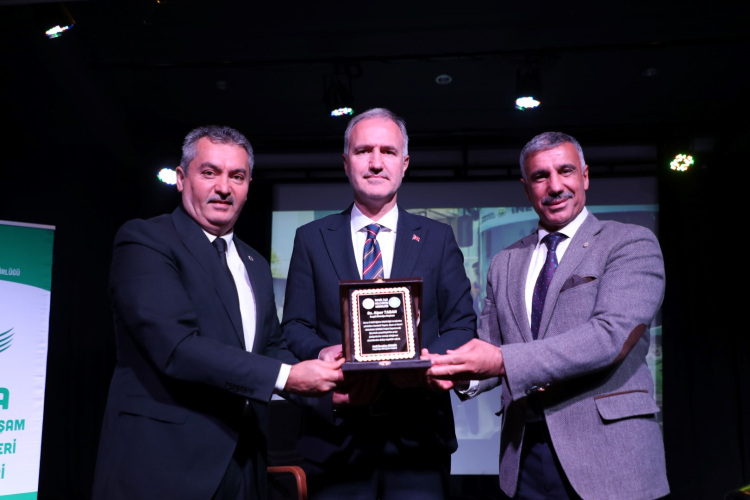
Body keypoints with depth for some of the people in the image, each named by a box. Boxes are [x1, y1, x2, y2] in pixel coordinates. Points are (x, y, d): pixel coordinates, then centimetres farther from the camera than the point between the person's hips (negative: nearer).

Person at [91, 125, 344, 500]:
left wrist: (320, 375, -6)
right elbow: (176, 347, -20)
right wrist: (284, 376, -20)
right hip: (163, 465, -7)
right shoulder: (144, 240, -9)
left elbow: (271, 347, 15)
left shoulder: (255, 265, 15)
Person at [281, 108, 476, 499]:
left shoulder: (438, 238, 7)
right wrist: (322, 354, -18)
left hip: (418, 435, 1)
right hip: (335, 435, 0)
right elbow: (295, 326, 4)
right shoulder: (311, 239, 7)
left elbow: (462, 324, 4)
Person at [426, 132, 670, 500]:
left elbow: (612, 334, -17)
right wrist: (466, 374, -14)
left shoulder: (632, 244, -3)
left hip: (607, 453, -3)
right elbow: (491, 344, 10)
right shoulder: (504, 264, 12)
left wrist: (504, 361, -24)